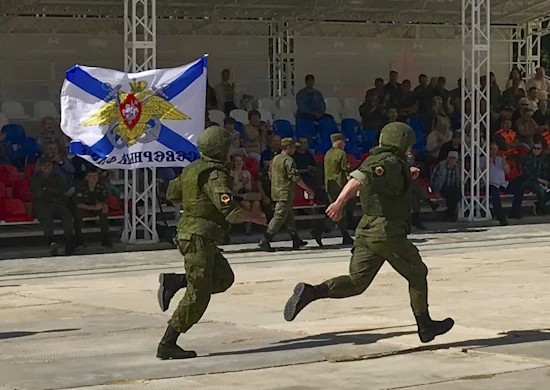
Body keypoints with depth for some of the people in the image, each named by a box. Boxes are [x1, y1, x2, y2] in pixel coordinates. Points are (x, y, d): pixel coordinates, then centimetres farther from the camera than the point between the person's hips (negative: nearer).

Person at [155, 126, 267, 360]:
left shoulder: (192, 169, 12)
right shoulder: (215, 176, -16)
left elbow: (172, 194, 25)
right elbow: (230, 212, -27)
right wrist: (255, 217, -13)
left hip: (188, 233, 9)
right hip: (199, 238, -9)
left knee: (224, 278, 20)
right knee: (197, 297, -6)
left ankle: (173, 282, 7)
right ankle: (167, 345, -6)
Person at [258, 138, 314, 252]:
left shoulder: (275, 159, 11)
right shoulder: (288, 160, -15)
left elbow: (270, 174, 18)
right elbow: (296, 178, -19)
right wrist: (308, 190, -12)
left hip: (276, 192, 9)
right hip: (286, 193, -9)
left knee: (289, 217, 15)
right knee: (279, 217, -8)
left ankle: (296, 241, 20)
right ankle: (265, 241, -11)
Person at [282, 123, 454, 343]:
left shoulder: (374, 160, 16)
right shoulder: (390, 162, -12)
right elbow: (360, 178, -30)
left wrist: (406, 177, 36)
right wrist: (340, 203, -40)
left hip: (366, 231, 8)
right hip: (388, 232, -8)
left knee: (356, 282, 4)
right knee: (417, 274, 11)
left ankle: (310, 292, -18)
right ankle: (425, 327, 19)